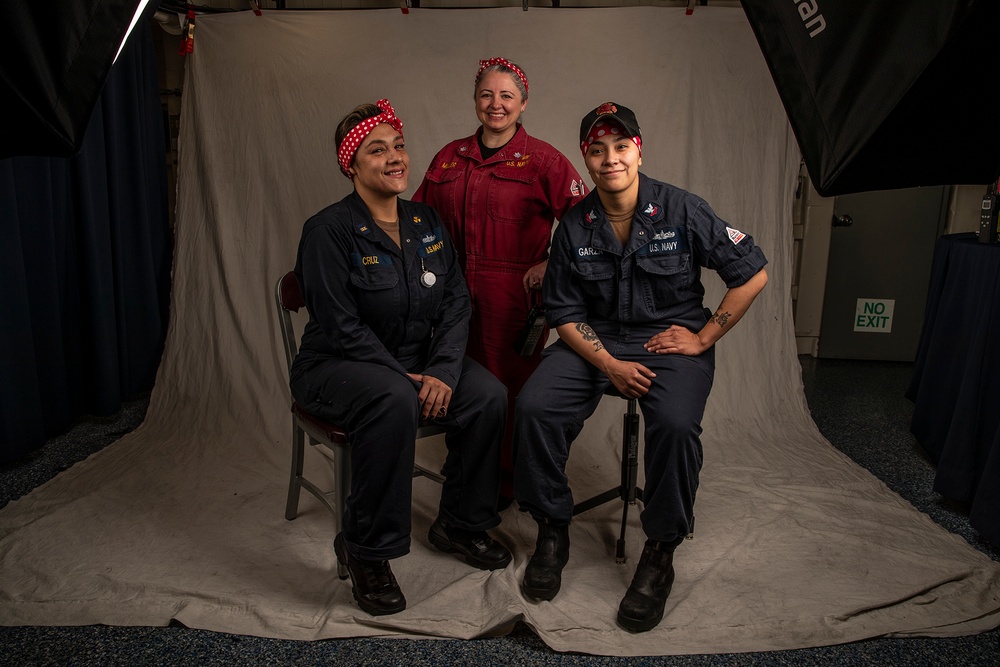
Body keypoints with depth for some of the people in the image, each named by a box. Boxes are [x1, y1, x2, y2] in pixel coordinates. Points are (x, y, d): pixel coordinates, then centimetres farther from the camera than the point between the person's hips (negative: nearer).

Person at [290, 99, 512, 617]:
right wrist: (405, 378, -22)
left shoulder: (427, 223, 7)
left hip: (419, 360, 6)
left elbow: (456, 301, 1)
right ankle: (365, 550, -18)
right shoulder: (329, 231, -11)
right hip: (337, 366, -5)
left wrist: (442, 370, -14)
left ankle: (460, 524, 4)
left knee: (489, 395, -18)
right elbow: (343, 326, -17)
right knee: (395, 402, -37)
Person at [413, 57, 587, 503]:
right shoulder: (449, 158, 14)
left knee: (509, 386, 1)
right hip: (455, 294, 4)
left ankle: (508, 482, 19)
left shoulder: (542, 160, 1)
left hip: (513, 296, -4)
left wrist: (550, 265, -8)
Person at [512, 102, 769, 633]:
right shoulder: (573, 227, 1)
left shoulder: (682, 211, -5)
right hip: (595, 342, 2)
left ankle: (660, 553, -8)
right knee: (534, 406, -22)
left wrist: (703, 337, -4)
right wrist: (610, 365, -14)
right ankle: (552, 530, -1)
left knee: (676, 424, -32)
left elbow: (753, 274, -1)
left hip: (671, 341, -2)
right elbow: (564, 312, 1)